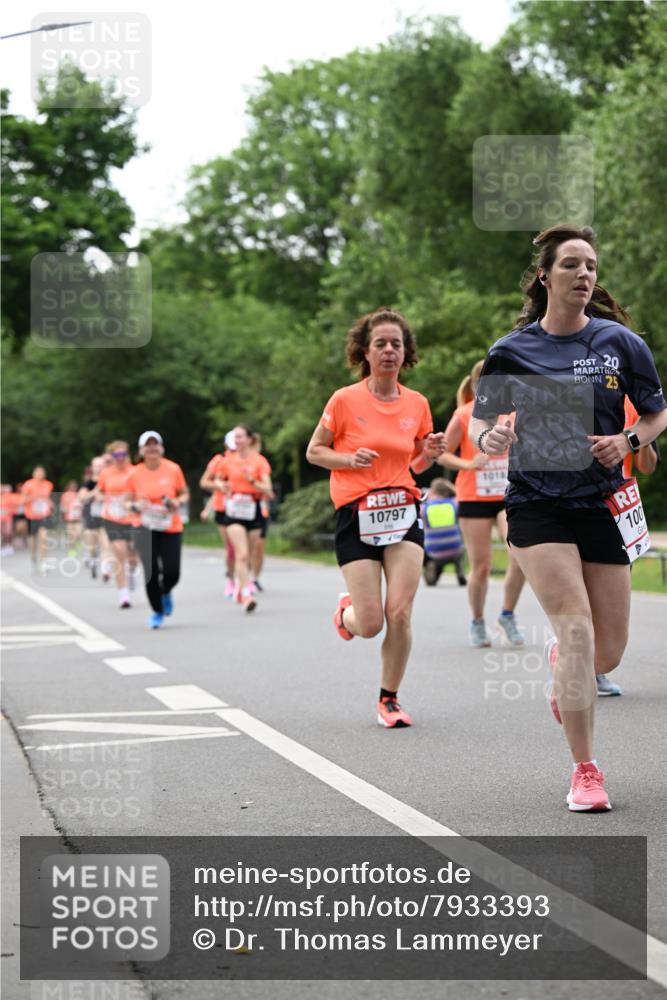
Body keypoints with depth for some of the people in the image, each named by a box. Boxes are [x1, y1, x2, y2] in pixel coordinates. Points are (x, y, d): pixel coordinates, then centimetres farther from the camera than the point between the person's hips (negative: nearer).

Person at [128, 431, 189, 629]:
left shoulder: (173, 469, -2)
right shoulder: (135, 474, -2)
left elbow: (185, 494, 9)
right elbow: (128, 501, 8)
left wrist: (177, 502, -13)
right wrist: (136, 505, -14)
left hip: (171, 528, 0)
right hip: (146, 529, 0)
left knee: (172, 573, -8)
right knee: (151, 572, -6)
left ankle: (166, 593, 30)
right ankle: (157, 611, 15)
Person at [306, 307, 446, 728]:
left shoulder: (417, 404, 6)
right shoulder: (345, 400, -5)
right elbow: (314, 451, 4)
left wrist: (430, 454, -4)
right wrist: (349, 460, -15)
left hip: (404, 511, 3)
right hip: (356, 515, -3)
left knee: (400, 614, -9)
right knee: (370, 624, -5)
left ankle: (390, 698, 11)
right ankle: (346, 612, 33)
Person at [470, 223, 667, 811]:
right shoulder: (512, 351, -2)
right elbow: (480, 421, 7)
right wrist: (490, 439, -17)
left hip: (602, 503, 2)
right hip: (537, 504, -2)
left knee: (608, 653, 4)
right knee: (577, 627, -17)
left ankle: (560, 660, 44)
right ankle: (585, 771, -6)